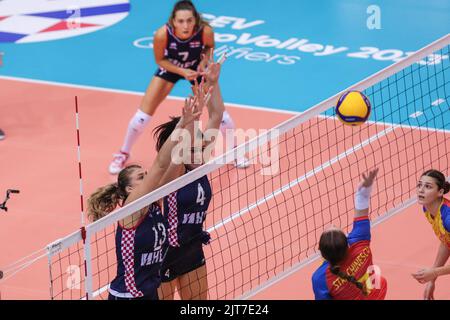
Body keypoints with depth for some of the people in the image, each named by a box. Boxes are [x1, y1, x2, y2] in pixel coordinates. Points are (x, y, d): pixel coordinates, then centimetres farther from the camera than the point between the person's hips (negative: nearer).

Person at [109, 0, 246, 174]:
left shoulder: (205, 31, -35)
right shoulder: (162, 34, -38)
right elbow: (160, 60, -17)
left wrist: (204, 62, -27)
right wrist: (182, 71, -30)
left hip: (197, 68, 1)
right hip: (170, 67, 0)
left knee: (219, 112, -2)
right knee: (142, 115, -4)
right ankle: (123, 154, 21)